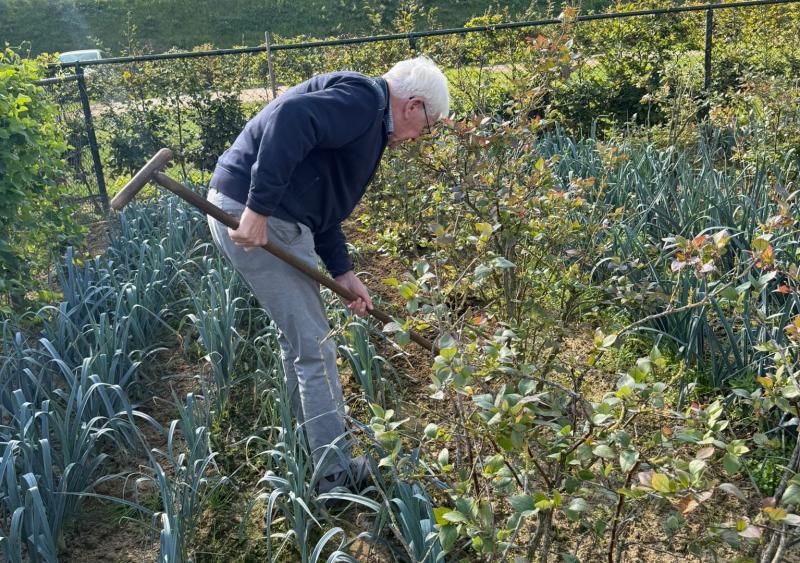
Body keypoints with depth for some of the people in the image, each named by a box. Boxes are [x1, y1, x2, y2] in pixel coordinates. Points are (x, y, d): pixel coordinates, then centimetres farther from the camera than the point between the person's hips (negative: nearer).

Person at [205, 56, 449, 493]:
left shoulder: (367, 121, 22)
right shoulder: (364, 98, -9)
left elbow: (321, 205, 22)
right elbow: (291, 118, -28)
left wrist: (343, 273, 17)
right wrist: (259, 208, -30)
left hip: (270, 214, 11)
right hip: (253, 216, -11)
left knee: (297, 339, 21)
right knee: (314, 347, -2)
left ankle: (313, 454, 35)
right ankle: (337, 475, 10)